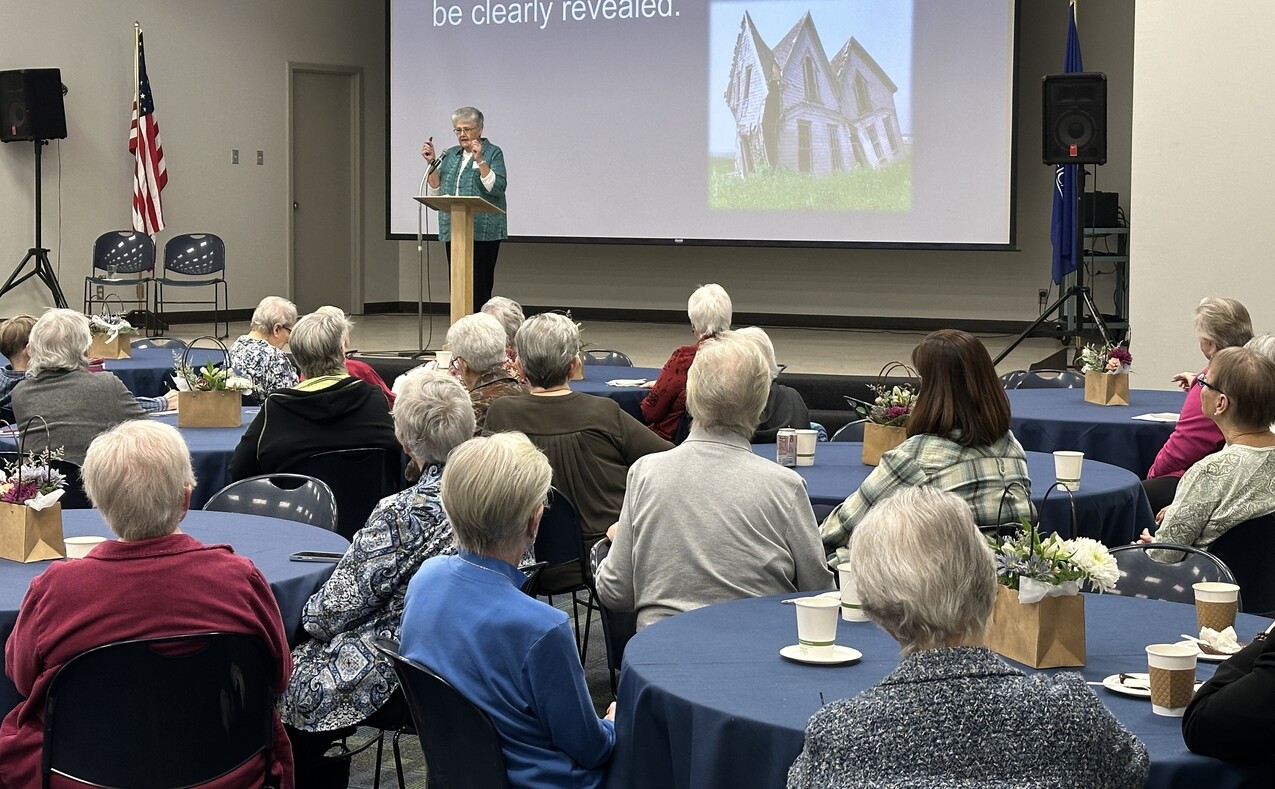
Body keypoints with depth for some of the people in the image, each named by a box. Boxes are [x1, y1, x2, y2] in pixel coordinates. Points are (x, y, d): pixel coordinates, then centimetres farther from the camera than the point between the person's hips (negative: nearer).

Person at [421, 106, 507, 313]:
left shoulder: (493, 153, 0)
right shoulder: (451, 155, 15)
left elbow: (497, 188, -13)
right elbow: (437, 191, 13)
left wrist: (480, 161, -21)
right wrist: (432, 163, 2)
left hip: (483, 231, -5)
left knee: (479, 286, -7)